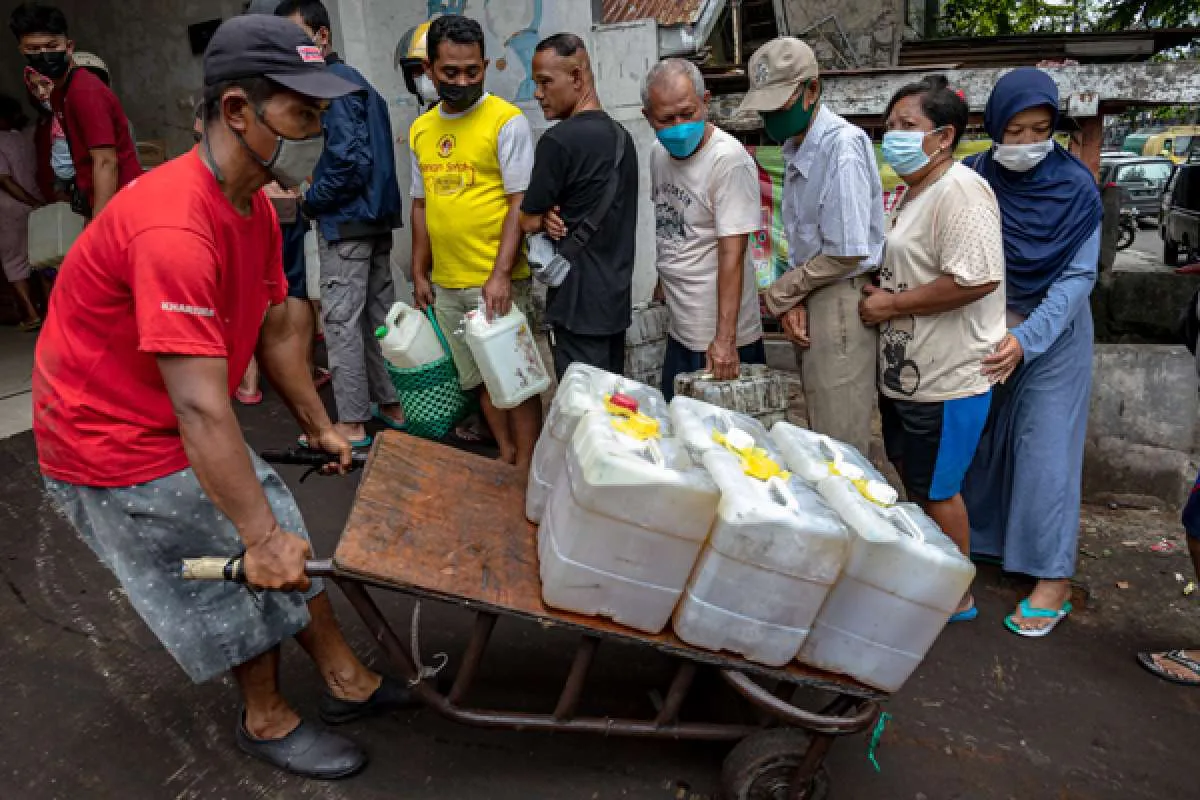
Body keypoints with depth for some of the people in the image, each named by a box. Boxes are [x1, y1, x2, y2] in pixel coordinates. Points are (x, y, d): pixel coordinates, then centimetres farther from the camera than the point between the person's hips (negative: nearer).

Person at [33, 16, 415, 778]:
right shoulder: (174, 228, -33)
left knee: (284, 545, 12)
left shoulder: (255, 205, -2)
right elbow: (200, 408, -35)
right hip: (119, 441, -9)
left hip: (185, 426, 9)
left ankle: (347, 680, 28)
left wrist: (320, 426, 14)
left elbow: (276, 329, 8)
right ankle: (268, 720, 27)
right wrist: (260, 537, -31)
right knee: (247, 571, 2)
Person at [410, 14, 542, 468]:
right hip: (446, 284, 6)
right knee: (481, 379, 14)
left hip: (496, 281, -6)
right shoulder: (420, 130, 10)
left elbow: (520, 202, -11)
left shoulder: (507, 121, -7)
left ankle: (525, 474, 15)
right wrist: (419, 272, 13)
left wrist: (500, 275, -19)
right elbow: (421, 205, 16)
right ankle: (506, 457, 30)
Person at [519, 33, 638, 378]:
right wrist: (554, 218, -1)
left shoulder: (559, 139, -16)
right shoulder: (621, 135, 11)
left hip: (580, 302, -9)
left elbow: (529, 222, -8)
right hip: (617, 296, 9)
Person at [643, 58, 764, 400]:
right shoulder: (659, 152, 5)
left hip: (721, 338, -7)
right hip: (679, 332, 8)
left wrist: (726, 338, -25)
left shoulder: (730, 160, -19)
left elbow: (732, 254, -23)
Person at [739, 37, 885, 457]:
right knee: (819, 434, 16)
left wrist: (779, 295, -8)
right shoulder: (795, 147, 9)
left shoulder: (842, 146, -18)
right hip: (811, 297, 8)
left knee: (841, 443, 1)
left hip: (840, 301, -8)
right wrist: (794, 301, -2)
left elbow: (846, 254, -20)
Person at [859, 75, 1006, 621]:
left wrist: (892, 304, -21)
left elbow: (975, 279, -30)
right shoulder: (915, 193, 13)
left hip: (946, 379, -10)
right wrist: (880, 291, 6)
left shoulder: (959, 191, -19)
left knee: (936, 489, 4)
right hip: (906, 370, 10)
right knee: (910, 473, 21)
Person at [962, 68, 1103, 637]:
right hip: (984, 330, 3)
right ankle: (982, 537, 30)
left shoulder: (1075, 187, -12)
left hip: (1052, 333, -2)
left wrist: (1026, 339, -25)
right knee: (979, 436, 9)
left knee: (1046, 447, 0)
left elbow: (1078, 276, -13)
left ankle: (1054, 580, 9)